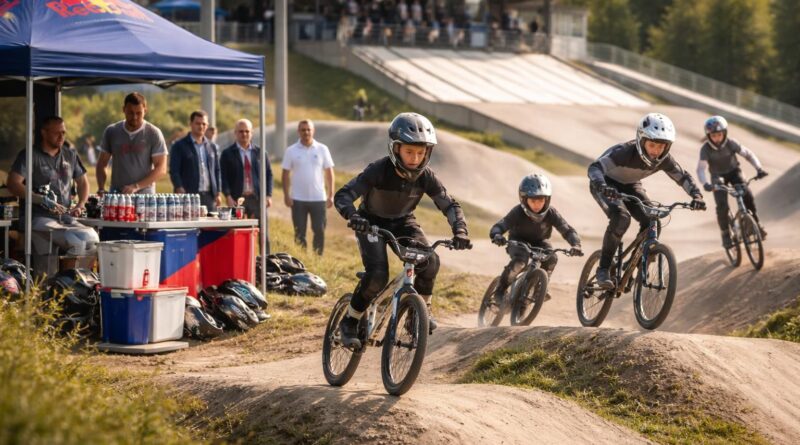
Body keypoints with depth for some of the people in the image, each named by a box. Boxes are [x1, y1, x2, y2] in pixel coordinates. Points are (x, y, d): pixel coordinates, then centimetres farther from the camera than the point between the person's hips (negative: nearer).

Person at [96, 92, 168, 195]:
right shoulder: (111, 132, 7)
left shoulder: (153, 133, -2)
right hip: (116, 196, 2)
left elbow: (161, 169, -6)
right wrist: (101, 190, -4)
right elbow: (102, 164, 12)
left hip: (144, 195, -2)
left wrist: (136, 186, -16)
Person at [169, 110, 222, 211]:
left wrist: (218, 193, 8)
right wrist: (180, 191, -15)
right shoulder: (179, 146, 3)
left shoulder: (213, 147, 16)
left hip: (209, 196, 4)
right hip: (188, 195, -4)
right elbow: (174, 171, -3)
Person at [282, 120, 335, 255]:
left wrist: (330, 195, -1)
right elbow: (286, 174, 4)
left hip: (318, 198, 0)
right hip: (298, 199, 0)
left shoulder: (322, 149, 2)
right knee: (299, 233, 4)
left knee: (319, 231, 2)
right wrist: (286, 195, -4)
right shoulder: (291, 151, 1)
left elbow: (329, 173, 4)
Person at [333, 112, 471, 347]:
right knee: (377, 275, -25)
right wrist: (353, 217, -53)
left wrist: (460, 231, -30)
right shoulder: (379, 170, -30)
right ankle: (349, 322, -5)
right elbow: (343, 195, -32)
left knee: (429, 261, -22)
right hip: (373, 222, -3)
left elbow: (450, 205, -11)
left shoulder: (426, 176, -19)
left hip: (403, 222, 3)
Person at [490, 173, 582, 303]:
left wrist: (576, 245, -48)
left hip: (539, 242, 3)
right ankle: (500, 289, -14)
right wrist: (496, 235, -62)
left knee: (551, 258, -28)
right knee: (520, 260, -34)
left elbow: (568, 230, -27)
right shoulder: (518, 212, -29)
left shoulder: (551, 213, -24)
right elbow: (500, 226, -38)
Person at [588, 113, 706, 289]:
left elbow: (683, 177, -6)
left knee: (650, 221, -17)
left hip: (630, 186, 6)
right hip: (607, 184, -5)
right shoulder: (626, 151, -36)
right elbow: (595, 167, -42)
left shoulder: (664, 159, -19)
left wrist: (696, 195, -25)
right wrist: (602, 186, -62)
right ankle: (603, 268, -21)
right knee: (621, 218, -31)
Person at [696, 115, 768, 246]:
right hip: (718, 176, -1)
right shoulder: (706, 149, -26)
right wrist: (705, 184, -52)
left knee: (747, 195, -21)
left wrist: (759, 168, -31)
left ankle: (756, 223, -2)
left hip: (733, 171, 1)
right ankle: (725, 234, -1)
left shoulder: (731, 143, -22)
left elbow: (748, 154, -15)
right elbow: (701, 168, -34)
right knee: (722, 205, -19)